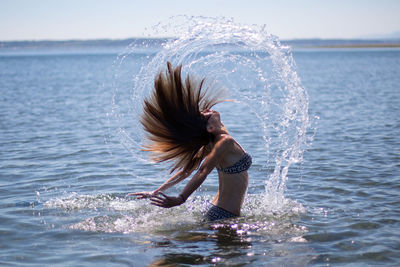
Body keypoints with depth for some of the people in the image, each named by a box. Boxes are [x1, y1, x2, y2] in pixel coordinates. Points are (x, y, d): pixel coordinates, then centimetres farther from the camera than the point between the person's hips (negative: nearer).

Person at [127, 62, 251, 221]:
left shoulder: (212, 142, 7)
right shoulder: (226, 141, -19)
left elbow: (187, 170, 7)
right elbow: (202, 172, -27)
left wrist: (156, 193, 13)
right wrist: (181, 199, -37)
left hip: (217, 210, 8)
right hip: (225, 214, -8)